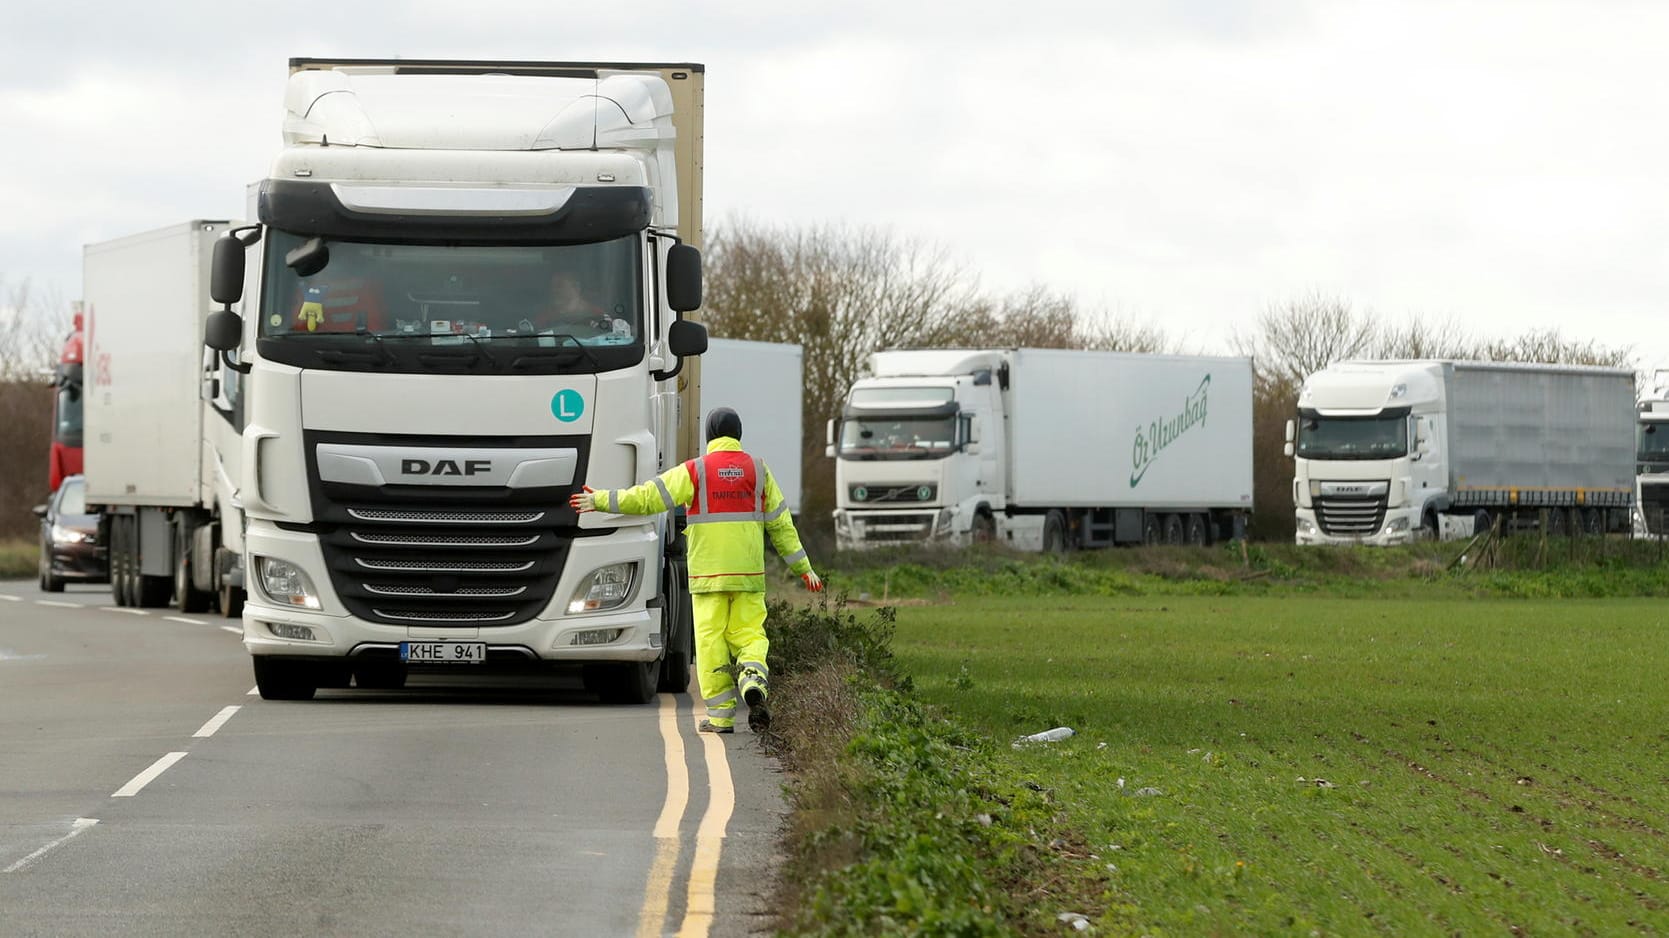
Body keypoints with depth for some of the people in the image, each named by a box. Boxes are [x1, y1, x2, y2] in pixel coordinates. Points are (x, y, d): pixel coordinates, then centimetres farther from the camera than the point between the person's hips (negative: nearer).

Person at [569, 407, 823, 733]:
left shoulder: (695, 471, -3)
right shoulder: (757, 469, 5)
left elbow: (647, 498, -4)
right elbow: (780, 523, 7)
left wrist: (601, 501, 7)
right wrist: (803, 568, 12)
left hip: (707, 572, -2)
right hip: (749, 572, 2)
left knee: (711, 640, 4)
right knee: (749, 634, 9)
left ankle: (721, 715, 2)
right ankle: (754, 679, -23)